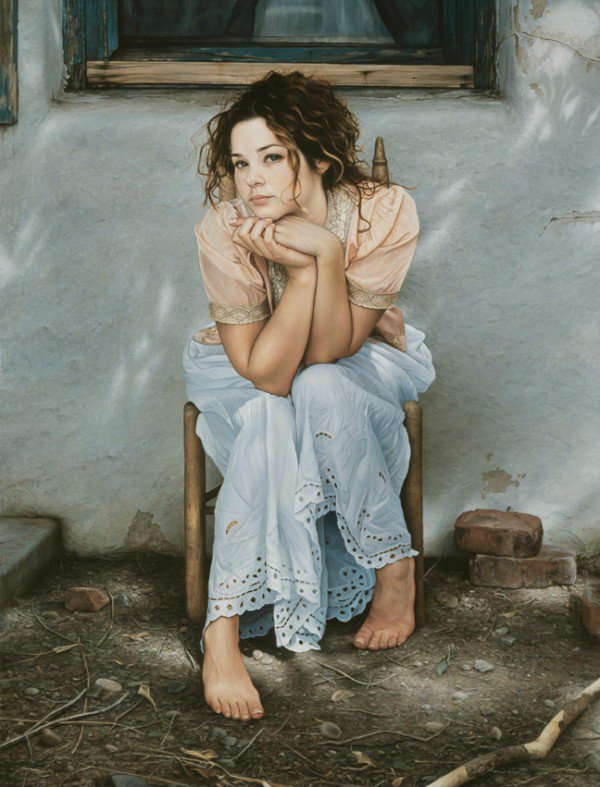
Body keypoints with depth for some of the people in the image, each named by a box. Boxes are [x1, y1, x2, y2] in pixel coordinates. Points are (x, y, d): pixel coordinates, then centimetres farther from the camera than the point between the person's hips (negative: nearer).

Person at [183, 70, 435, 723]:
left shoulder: (385, 213, -27)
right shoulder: (223, 230, -28)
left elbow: (329, 351, -28)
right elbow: (265, 372, -31)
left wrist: (325, 252, -41)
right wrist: (301, 270, -41)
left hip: (361, 369, 0)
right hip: (245, 376, 1)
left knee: (321, 390, -34)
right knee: (268, 417, -33)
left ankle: (393, 569, -15)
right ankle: (223, 631, -29)